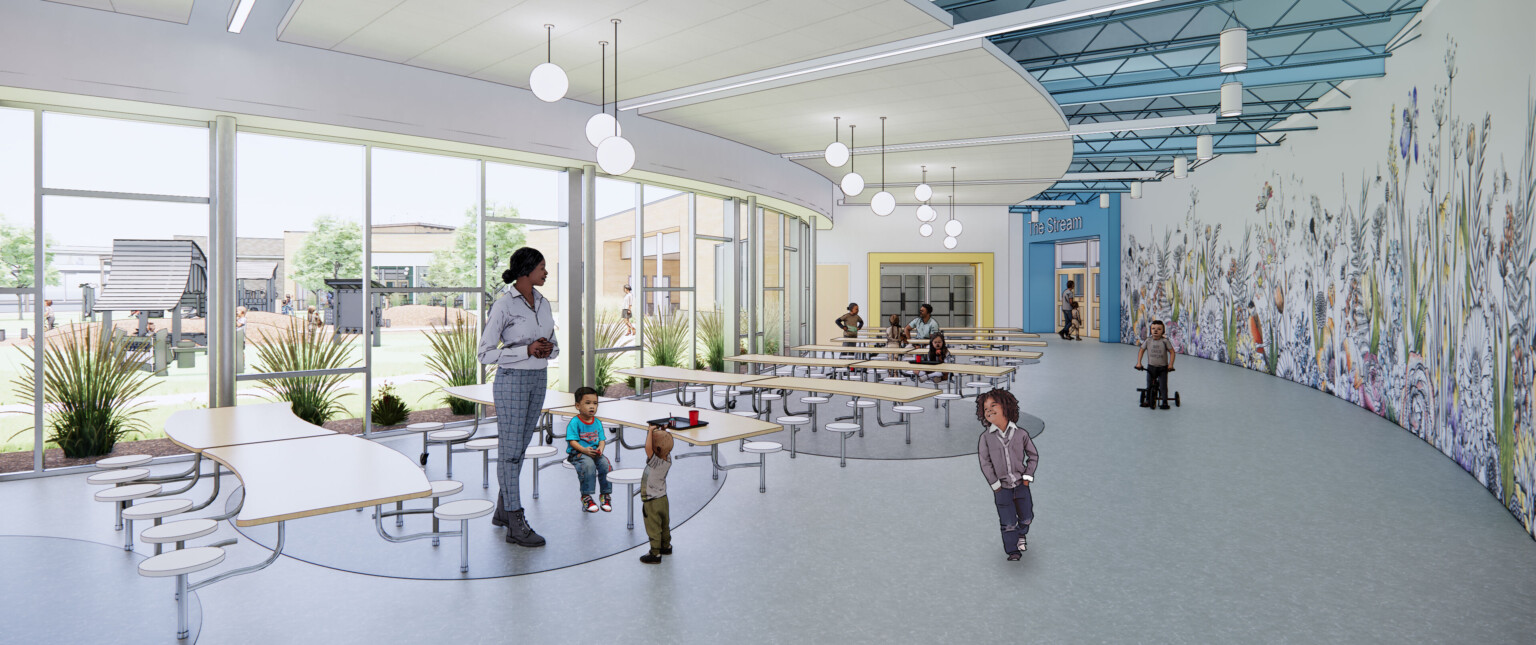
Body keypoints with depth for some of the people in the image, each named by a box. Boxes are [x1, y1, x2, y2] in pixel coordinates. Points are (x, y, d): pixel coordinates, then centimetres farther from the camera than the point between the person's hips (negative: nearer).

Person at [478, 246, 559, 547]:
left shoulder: (542, 302, 8)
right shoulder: (503, 305, -13)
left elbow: (553, 345, 14)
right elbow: (486, 353, -14)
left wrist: (547, 349, -10)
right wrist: (527, 351, -22)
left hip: (538, 379, 7)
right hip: (511, 380, -7)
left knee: (520, 447, 15)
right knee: (510, 450, 0)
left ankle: (502, 510, 30)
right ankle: (516, 525, 6)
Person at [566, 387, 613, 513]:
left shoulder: (597, 423, 11)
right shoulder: (574, 422, -6)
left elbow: (602, 439, 8)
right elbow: (572, 441, -11)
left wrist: (600, 449, -15)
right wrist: (585, 450, -27)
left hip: (594, 453, 5)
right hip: (577, 454, -5)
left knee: (606, 464, -23)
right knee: (588, 464, -35)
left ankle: (606, 495, -7)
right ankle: (586, 496, -21)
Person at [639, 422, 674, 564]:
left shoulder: (655, 462, -31)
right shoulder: (668, 459, -10)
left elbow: (647, 447, -45)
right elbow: (667, 445, 8)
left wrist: (651, 430, -33)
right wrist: (661, 432, -5)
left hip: (652, 502, -8)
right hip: (663, 498, 8)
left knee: (653, 529, 6)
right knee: (664, 525, 23)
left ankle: (655, 554, 15)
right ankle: (666, 546, 39)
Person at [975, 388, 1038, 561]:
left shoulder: (1020, 434, -8)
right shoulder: (985, 437, -12)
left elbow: (1033, 456, 4)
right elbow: (985, 463, -8)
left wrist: (1027, 478, -3)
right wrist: (996, 485, -9)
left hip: (1020, 483, 2)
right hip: (1002, 487, -2)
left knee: (1026, 516, 14)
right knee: (1008, 522, 1)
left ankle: (1021, 534, 45)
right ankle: (1012, 551, 20)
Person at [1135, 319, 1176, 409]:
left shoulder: (1165, 341, -11)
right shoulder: (1148, 340, -4)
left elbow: (1172, 352, -7)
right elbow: (1141, 350, 6)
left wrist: (1170, 364, -14)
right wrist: (1138, 363, 0)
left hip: (1163, 367, -2)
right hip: (1151, 366, 3)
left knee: (1163, 385, -4)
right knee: (1149, 385, 8)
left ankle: (1164, 402, 5)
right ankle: (1147, 400, 20)